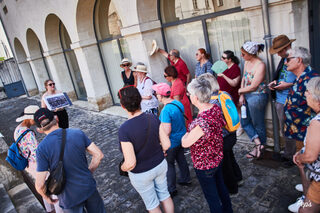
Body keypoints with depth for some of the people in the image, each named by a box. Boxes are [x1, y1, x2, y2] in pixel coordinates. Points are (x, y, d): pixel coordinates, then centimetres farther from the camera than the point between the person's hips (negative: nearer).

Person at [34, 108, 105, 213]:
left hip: (70, 198, -2)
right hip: (89, 188, 2)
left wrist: (46, 197, 4)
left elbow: (40, 185, -17)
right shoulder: (77, 133, -11)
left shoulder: (42, 148, -18)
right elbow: (98, 155, -7)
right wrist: (88, 173, 7)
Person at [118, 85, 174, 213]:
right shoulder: (153, 118, -15)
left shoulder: (124, 130, -30)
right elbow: (166, 145, -7)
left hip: (141, 174, -4)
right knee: (165, 195, 26)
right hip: (160, 165, 4)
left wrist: (123, 168, -5)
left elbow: (131, 163, -27)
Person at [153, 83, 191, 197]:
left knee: (169, 164, 9)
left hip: (172, 142, -8)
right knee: (181, 159, 24)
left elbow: (166, 131, -29)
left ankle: (171, 189, 24)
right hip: (182, 138, 8)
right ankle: (185, 179, 43)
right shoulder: (178, 103, -3)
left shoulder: (166, 110, -29)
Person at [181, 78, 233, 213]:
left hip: (204, 165, -8)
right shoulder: (216, 108, -11)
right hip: (218, 158, 9)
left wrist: (186, 135, -5)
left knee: (211, 196, 16)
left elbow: (185, 143, -26)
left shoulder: (201, 122, -38)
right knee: (221, 187, 30)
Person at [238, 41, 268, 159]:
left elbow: (253, 87, -21)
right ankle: (258, 142, 20)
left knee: (258, 124, 8)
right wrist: (241, 96, -1)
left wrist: (239, 91, -6)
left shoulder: (260, 65, -21)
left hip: (257, 97, -8)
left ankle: (258, 146, 26)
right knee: (244, 122, 12)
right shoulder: (247, 62, 4)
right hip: (247, 96, 9)